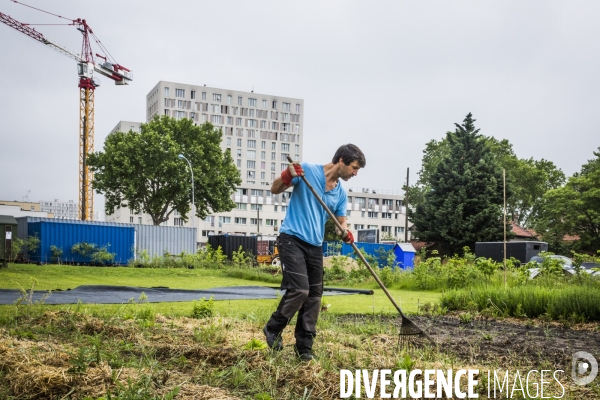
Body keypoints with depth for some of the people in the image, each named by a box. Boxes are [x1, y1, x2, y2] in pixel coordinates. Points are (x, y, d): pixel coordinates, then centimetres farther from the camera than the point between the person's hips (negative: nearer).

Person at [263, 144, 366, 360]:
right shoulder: (307, 170, -7)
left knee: (314, 296, 4)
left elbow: (340, 221, 14)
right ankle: (273, 329, 7)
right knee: (299, 289, -17)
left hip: (315, 245, 7)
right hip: (292, 239, -7)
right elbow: (275, 189, -3)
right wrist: (287, 176, -25)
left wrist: (345, 233, -10)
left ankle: (304, 347, 14)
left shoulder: (341, 193, 10)